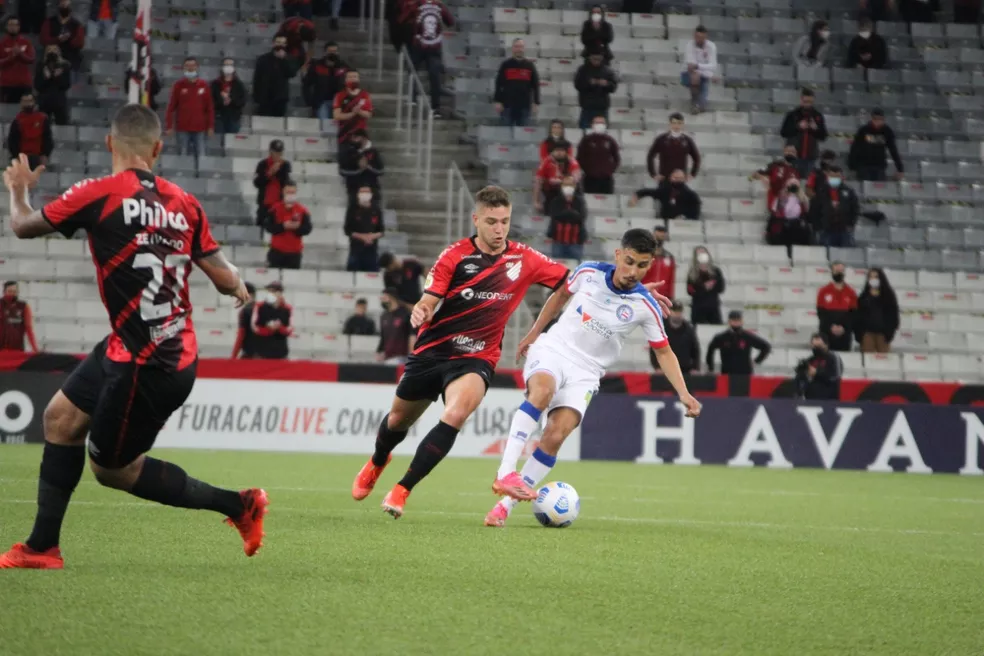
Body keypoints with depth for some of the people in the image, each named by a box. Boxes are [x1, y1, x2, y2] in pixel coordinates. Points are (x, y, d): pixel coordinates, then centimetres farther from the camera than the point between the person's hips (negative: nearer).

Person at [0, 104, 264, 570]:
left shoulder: (99, 194, -15)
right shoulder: (184, 203, -1)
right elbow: (223, 278, 0)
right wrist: (240, 289, 24)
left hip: (145, 365, -8)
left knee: (112, 467, 9)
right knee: (61, 417, 16)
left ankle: (239, 505, 11)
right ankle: (42, 547, 22)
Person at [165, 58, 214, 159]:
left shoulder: (204, 85, 5)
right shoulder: (179, 85, 2)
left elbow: (210, 107, 7)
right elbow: (171, 106, 2)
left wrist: (211, 126, 3)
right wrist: (169, 126, -3)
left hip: (199, 128, 1)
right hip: (183, 128, -1)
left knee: (200, 157, 0)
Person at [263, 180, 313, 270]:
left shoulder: (302, 211, -2)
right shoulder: (275, 209, -2)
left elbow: (307, 229, -5)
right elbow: (268, 226, -8)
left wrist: (297, 227, -24)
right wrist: (283, 226, -22)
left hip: (294, 252, 0)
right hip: (277, 250, 0)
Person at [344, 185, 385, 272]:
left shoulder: (376, 210, 7)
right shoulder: (353, 209, 1)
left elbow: (381, 231, 11)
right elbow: (347, 231, 0)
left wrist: (373, 236, -11)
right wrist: (362, 236, -14)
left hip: (372, 249, 2)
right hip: (356, 249, -2)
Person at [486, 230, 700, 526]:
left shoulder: (645, 306, -8)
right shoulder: (589, 272, -6)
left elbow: (663, 351, 3)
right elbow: (561, 295, 15)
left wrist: (683, 393, -7)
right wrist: (533, 333, 20)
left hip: (584, 373, 1)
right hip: (552, 349, -1)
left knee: (556, 435, -20)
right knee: (542, 390, -35)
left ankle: (506, 504, -10)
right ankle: (505, 474, -41)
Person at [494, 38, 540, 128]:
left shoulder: (530, 66, 7)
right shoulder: (505, 65, 4)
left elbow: (536, 86, 7)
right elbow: (498, 84, 3)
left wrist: (536, 103, 1)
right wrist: (497, 101, -4)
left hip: (524, 107, 1)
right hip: (507, 105, -1)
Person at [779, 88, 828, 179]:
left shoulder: (818, 116, 6)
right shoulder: (792, 115, 2)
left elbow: (823, 137, 8)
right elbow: (783, 133, -2)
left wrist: (816, 129, -13)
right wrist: (797, 127, -15)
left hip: (811, 157, 1)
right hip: (794, 155, -1)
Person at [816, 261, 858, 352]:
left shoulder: (851, 293, 6)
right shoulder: (823, 292, 5)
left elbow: (853, 314, 2)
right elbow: (821, 313, 0)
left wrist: (844, 327, -12)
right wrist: (831, 326, -13)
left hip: (844, 334, 1)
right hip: (826, 333, -1)